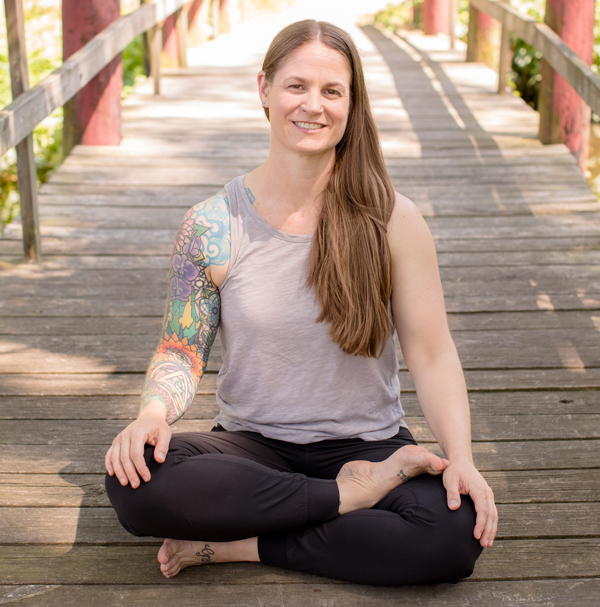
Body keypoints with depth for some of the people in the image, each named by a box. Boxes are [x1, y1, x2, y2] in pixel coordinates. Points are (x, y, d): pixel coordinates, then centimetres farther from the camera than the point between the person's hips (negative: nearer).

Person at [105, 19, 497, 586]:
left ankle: (238, 545, -15)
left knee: (456, 533, -31)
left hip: (365, 445, 0)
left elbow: (431, 353, -4)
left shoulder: (391, 220, -4)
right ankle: (349, 495, -15)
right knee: (133, 481, -30)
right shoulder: (210, 226, -3)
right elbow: (181, 351, 2)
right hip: (251, 444, 1)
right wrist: (154, 412, -20)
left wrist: (460, 457, -19)